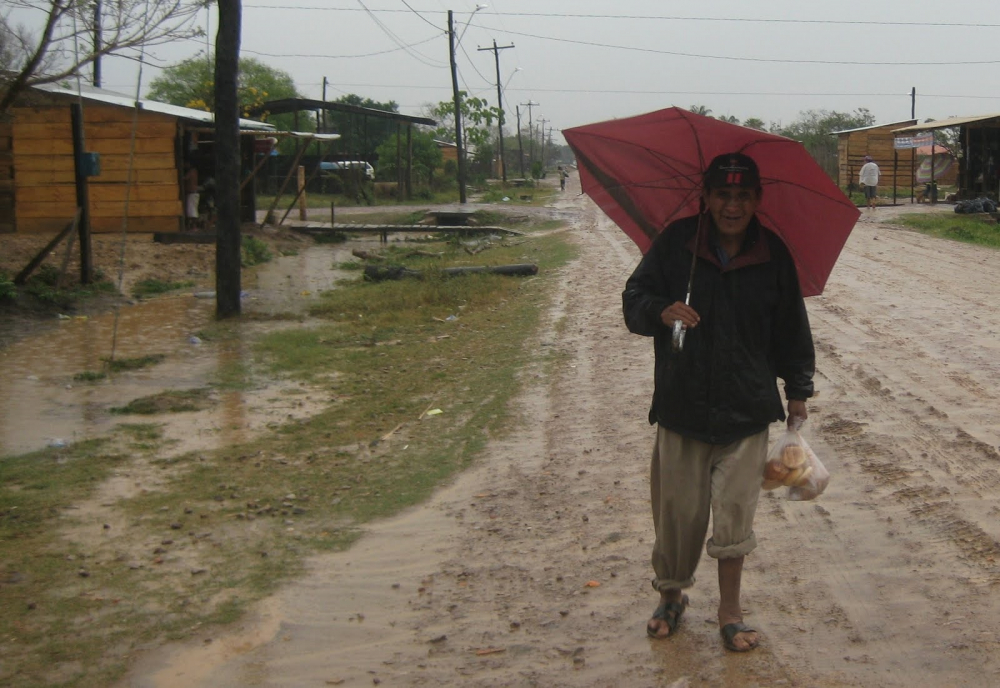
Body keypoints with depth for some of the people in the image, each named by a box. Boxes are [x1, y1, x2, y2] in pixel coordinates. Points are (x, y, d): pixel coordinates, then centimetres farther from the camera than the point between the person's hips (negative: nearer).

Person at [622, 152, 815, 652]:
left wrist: (798, 390, 13)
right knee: (677, 510, 8)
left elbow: (792, 330, 10)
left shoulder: (773, 256, 1)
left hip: (746, 409, 0)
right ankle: (671, 595, 31)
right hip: (681, 405, 0)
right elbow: (633, 300, 0)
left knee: (734, 512, 3)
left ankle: (730, 611, 20)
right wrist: (661, 311, -21)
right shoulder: (675, 243, -3)